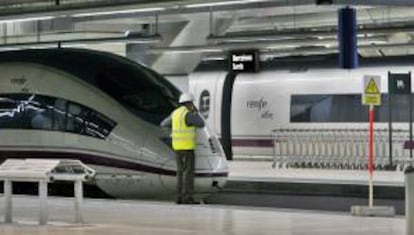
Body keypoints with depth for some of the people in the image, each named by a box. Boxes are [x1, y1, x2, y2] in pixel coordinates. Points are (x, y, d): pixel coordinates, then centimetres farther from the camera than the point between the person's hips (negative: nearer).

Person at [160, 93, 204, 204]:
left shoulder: (175, 113, 11)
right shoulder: (188, 114, -14)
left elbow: (164, 124, 25)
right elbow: (201, 124, -6)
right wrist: (196, 112, 6)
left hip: (177, 146, 8)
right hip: (187, 146, -8)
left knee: (181, 172, 10)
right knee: (188, 172, -6)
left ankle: (180, 197, 8)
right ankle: (187, 198, -10)